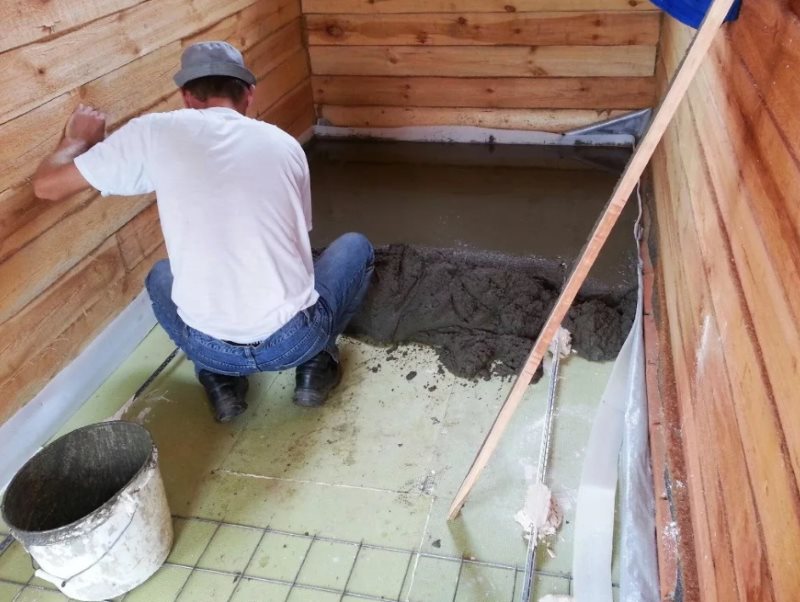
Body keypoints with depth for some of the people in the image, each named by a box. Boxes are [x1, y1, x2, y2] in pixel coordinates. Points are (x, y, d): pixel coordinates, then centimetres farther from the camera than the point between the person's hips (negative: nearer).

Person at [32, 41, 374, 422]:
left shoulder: (155, 133, -2)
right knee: (356, 246, 27)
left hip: (209, 346, 1)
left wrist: (77, 139, 26)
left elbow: (47, 186, 4)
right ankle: (316, 365, 16)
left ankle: (220, 380, 16)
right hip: (294, 339, 0)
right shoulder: (284, 144, 5)